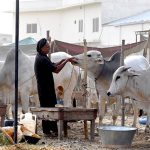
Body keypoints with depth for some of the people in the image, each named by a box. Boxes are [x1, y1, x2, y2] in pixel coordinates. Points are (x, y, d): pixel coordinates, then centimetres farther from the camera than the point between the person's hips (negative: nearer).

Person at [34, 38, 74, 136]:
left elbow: (53, 66, 19)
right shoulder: (42, 59, -21)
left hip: (48, 87, 10)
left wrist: (62, 61, 6)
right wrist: (66, 61, -14)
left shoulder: (42, 57, 12)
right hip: (45, 87, -10)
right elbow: (56, 70, -22)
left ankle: (53, 129, 19)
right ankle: (47, 130, 1)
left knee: (51, 108, 13)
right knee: (47, 108, -4)